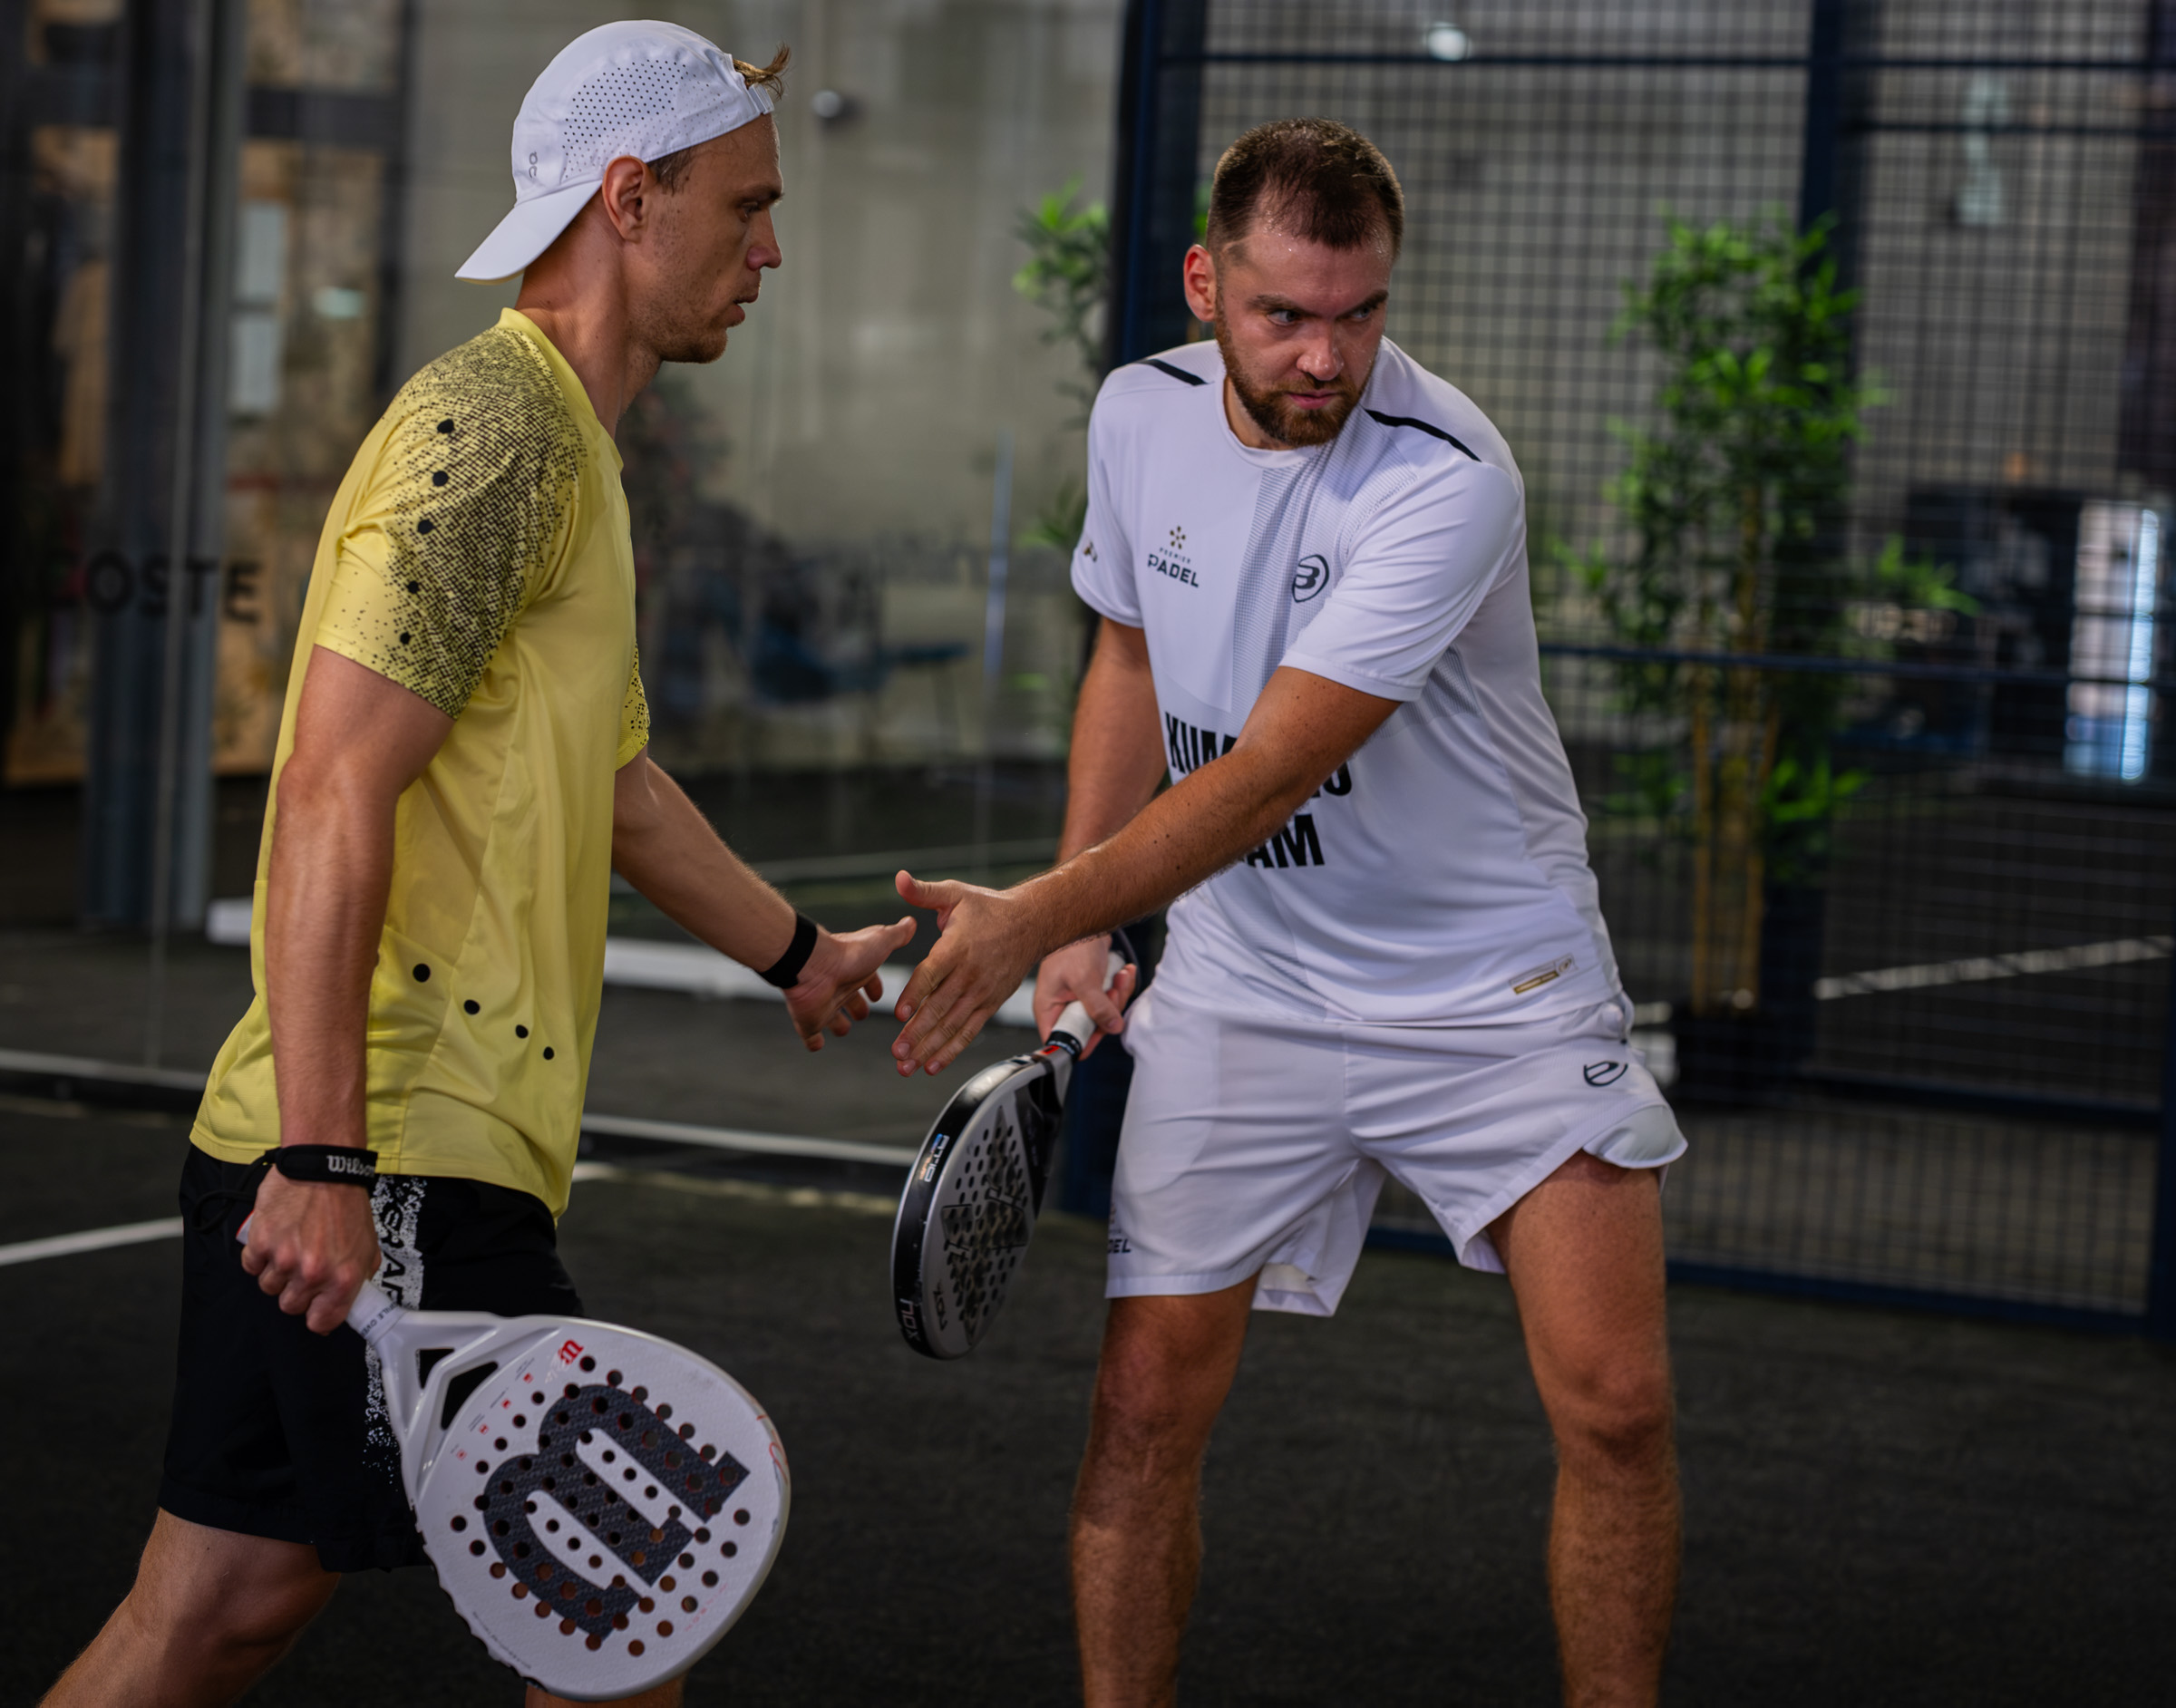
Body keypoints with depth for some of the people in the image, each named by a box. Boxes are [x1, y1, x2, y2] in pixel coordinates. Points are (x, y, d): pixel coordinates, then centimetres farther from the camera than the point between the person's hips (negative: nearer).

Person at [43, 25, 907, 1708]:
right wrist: (321, 1161, -26)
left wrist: (799, 950, 46)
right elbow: (334, 794, -21)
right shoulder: (493, 432, -13)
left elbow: (609, 780, 35)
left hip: (341, 1162, 10)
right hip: (397, 1159, -10)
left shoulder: (567, 448, 20)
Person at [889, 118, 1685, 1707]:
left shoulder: (1447, 478, -23)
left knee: (1617, 1407, -11)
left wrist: (1034, 919, -33)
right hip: (1237, 992, 4)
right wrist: (1080, 935, 8)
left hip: (1498, 978, -4)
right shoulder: (1142, 413, -3)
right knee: (1144, 1412, 0)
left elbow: (1270, 774, -28)